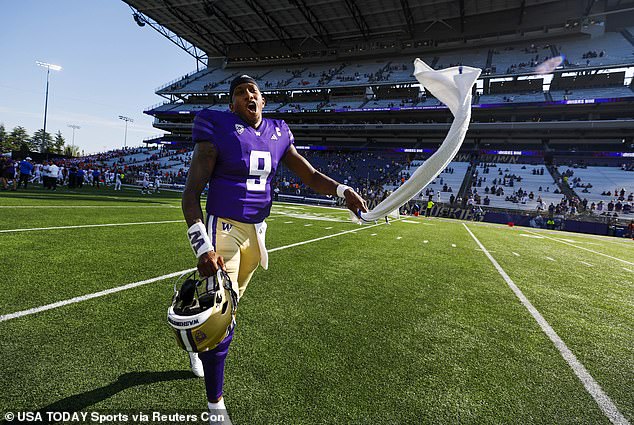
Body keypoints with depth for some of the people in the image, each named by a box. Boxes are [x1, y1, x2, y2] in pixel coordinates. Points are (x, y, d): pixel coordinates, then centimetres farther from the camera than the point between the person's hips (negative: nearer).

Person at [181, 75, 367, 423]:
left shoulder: (277, 135, 6)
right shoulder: (218, 131, -11)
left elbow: (310, 175, 6)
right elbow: (191, 192, -14)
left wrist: (343, 190, -14)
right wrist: (203, 247, -25)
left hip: (256, 230, 6)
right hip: (224, 227, -5)